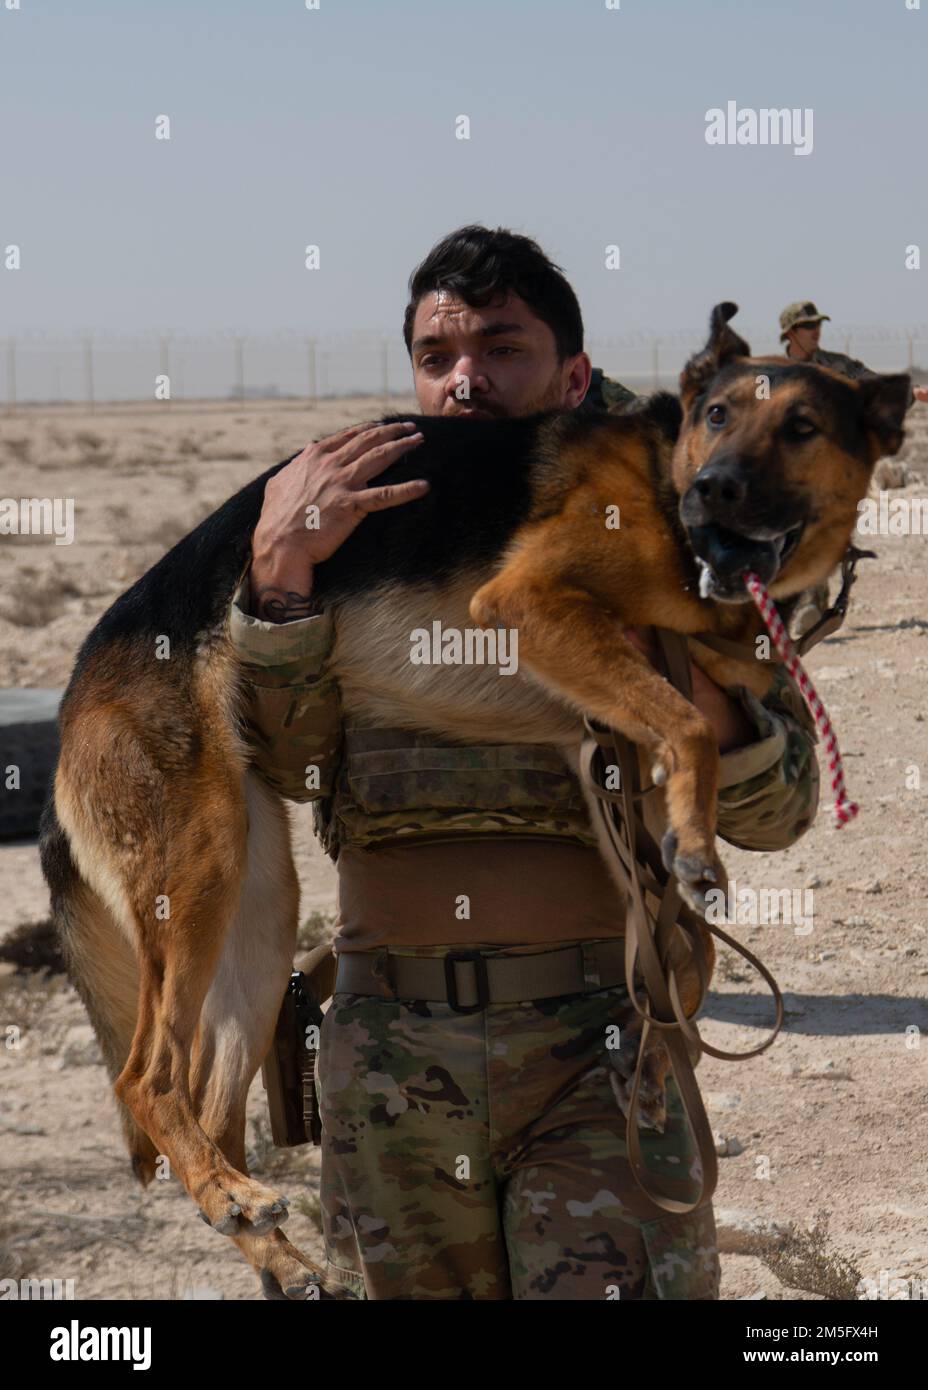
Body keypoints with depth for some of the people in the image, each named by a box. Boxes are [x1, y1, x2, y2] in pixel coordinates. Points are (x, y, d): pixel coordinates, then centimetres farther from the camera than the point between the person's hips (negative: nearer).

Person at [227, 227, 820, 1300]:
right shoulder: (354, 546, 13)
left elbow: (773, 811, 3)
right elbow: (283, 762, -2)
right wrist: (277, 569, -15)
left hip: (597, 1050, -2)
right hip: (389, 1045, 2)